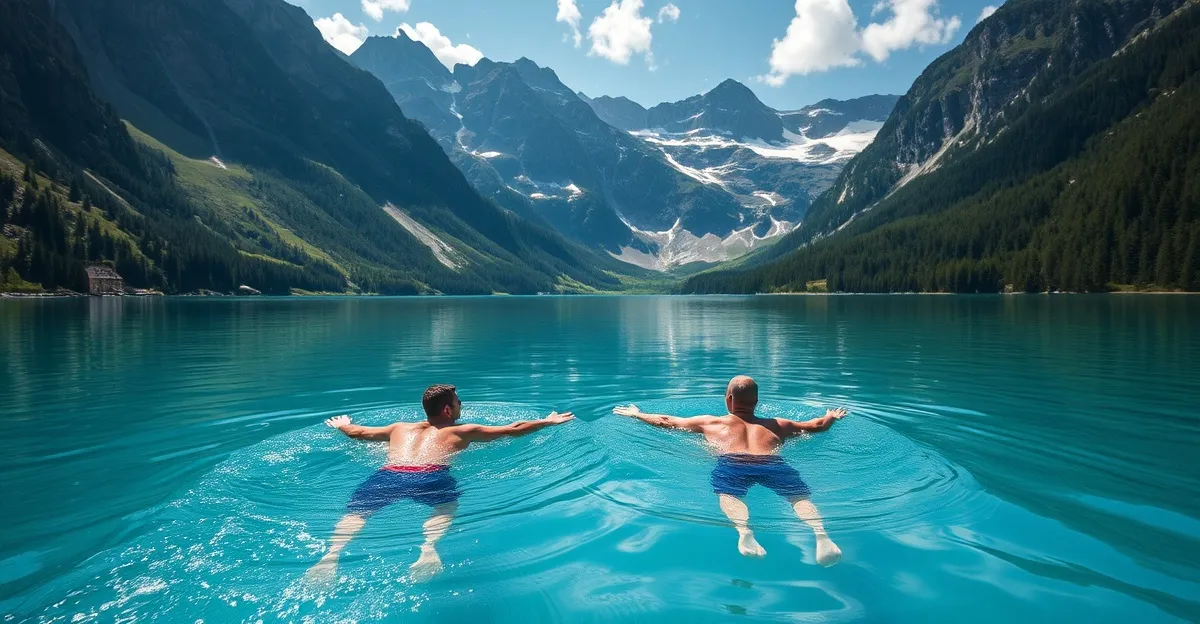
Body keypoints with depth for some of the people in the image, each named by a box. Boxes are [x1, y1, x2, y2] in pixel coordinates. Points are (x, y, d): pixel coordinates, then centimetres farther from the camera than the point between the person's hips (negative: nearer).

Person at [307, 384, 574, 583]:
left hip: (388, 474, 3)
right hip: (430, 476, -2)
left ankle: (332, 553, -33)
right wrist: (549, 421, 43)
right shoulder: (464, 431, 28)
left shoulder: (399, 428, 35)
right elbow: (514, 429, 30)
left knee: (356, 511, -2)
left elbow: (357, 432, 47)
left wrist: (341, 425, 70)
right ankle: (428, 547, -36)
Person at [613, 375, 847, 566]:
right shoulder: (777, 425, 38)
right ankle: (821, 535, -47)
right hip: (774, 463, 2)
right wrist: (832, 417, 67)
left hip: (732, 463, -1)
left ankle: (744, 532, -58)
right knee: (800, 496, -15)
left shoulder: (710, 422, 35)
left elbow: (665, 421, 43)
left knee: (729, 495, -25)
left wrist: (636, 413, 59)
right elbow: (817, 426, 45)